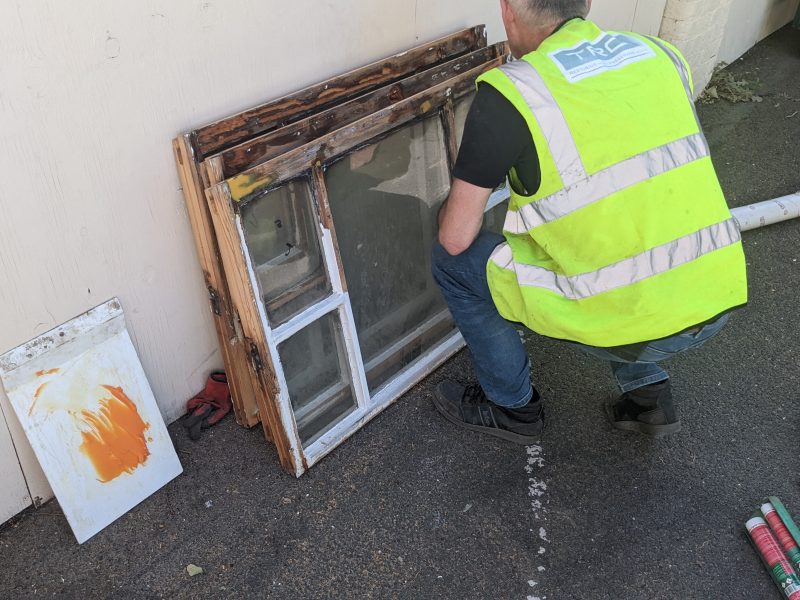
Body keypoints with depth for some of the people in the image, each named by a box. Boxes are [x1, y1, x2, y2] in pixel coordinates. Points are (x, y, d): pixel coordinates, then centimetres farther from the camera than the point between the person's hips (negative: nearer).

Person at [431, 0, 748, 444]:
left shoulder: (507, 92, -11)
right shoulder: (661, 54, 8)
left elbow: (457, 237, -6)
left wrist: (450, 214, 18)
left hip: (629, 324, -6)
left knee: (452, 259, 10)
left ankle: (513, 407, 25)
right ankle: (647, 389, 28)